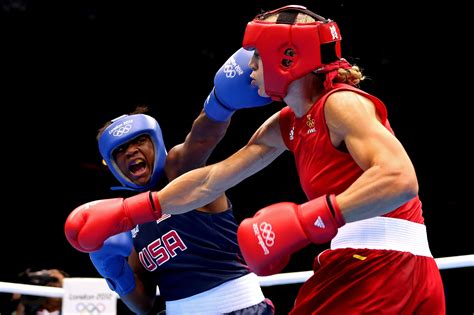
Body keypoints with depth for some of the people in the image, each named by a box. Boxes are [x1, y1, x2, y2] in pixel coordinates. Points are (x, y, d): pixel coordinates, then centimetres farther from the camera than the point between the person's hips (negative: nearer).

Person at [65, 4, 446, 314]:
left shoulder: (341, 104, -11)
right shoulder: (285, 126, 17)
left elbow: (400, 179, -26)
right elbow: (209, 181, 21)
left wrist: (307, 221, -29)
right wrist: (123, 213, 20)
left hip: (383, 266, -8)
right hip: (354, 265, 8)